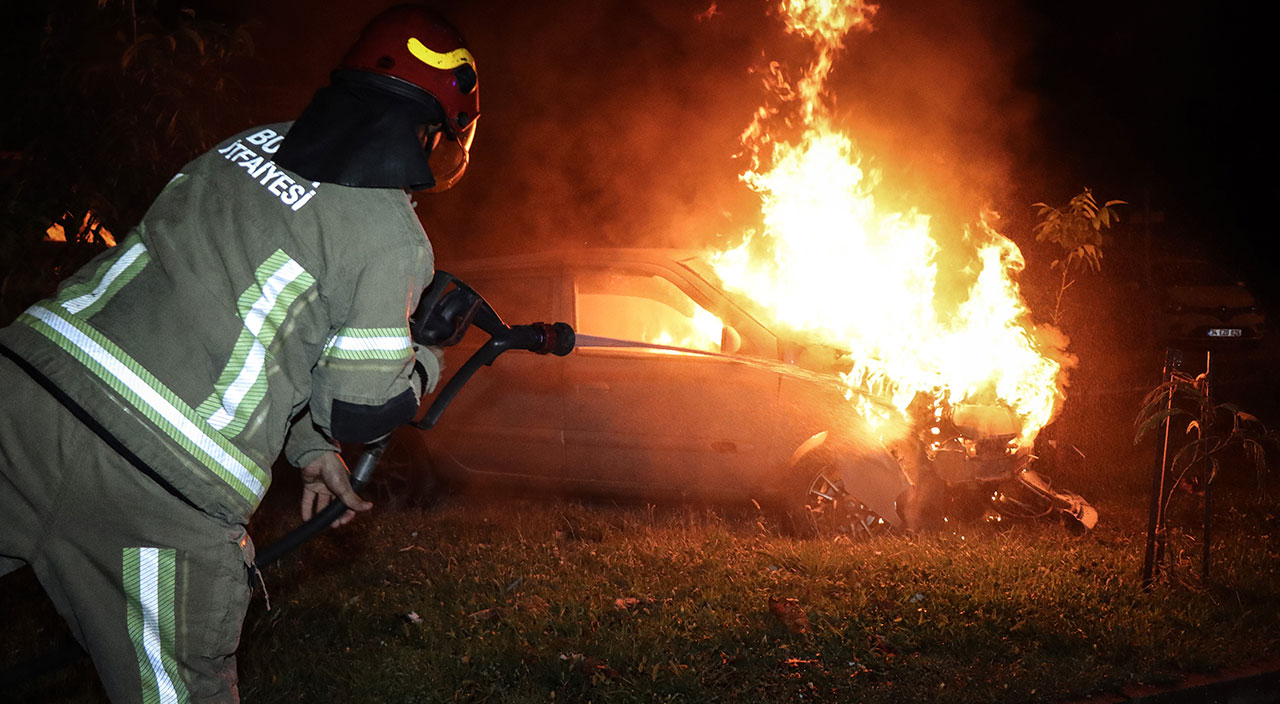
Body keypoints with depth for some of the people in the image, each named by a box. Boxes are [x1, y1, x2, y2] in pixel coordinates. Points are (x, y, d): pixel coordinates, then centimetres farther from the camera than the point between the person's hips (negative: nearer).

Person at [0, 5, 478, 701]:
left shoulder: (250, 145, 18)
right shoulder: (393, 239, -3)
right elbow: (361, 409, 1)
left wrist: (310, 448, 32)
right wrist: (426, 363, 25)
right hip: (152, 495, -6)